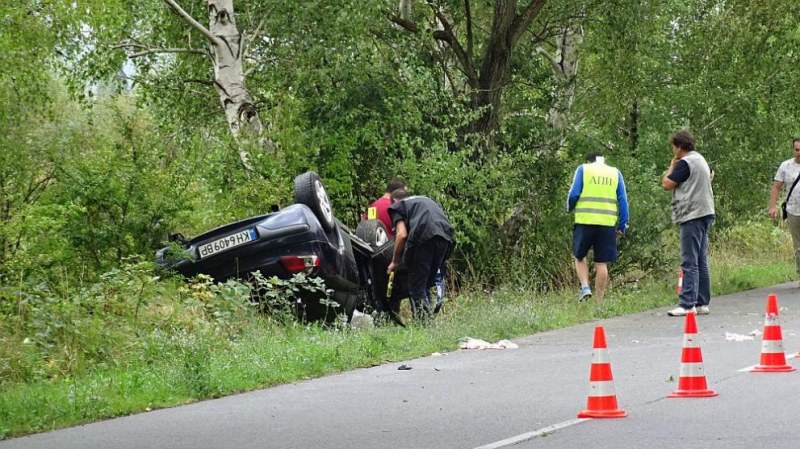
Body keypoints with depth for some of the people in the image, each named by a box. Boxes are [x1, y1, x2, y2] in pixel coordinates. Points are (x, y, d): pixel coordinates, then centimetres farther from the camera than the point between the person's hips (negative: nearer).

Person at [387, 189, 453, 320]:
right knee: (425, 287, 16)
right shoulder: (426, 199, 37)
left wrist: (394, 262, 12)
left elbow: (402, 235, 3)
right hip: (446, 237, 6)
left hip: (423, 236, -6)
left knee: (417, 289, 0)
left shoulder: (397, 206, 18)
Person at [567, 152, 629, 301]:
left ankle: (585, 288, 0)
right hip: (608, 223, 2)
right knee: (602, 264, 4)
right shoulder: (615, 173, 15)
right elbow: (623, 200, 10)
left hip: (585, 221, -2)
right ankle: (599, 300, 4)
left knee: (579, 256, 17)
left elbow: (574, 194, -2)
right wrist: (622, 225, 12)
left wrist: (570, 208, 18)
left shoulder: (583, 169, 9)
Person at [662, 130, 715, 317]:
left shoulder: (685, 163, -12)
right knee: (701, 262, 12)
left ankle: (687, 304, -15)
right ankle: (702, 303, 14)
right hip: (705, 213, 10)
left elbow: (667, 184, -13)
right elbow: (711, 174, 40)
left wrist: (671, 167, 3)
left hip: (692, 215, -10)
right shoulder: (701, 160, 17)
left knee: (689, 263, -11)